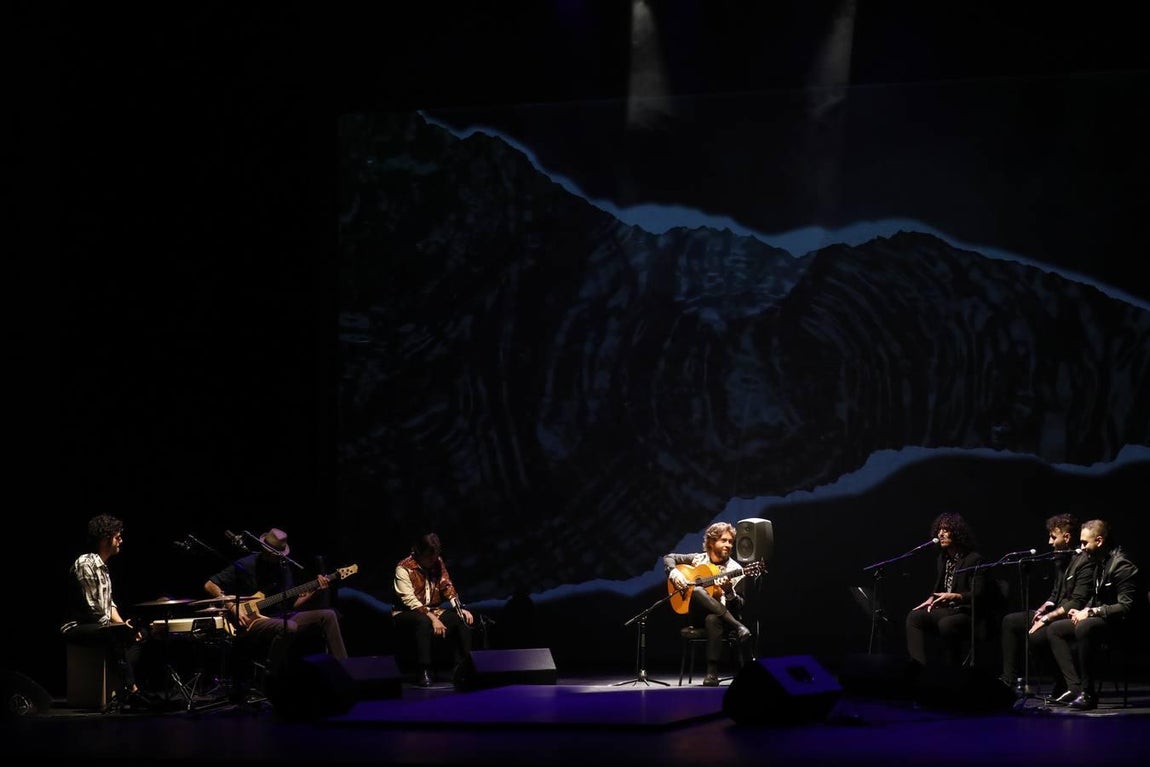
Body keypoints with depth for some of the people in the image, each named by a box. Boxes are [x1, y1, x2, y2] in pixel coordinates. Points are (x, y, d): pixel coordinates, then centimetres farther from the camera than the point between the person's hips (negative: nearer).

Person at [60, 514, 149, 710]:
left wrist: (123, 624, 5)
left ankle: (123, 690, -13)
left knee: (139, 634, 4)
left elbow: (109, 604, 22)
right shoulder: (85, 564, -16)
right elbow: (92, 608, -20)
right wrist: (121, 627, -11)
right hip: (77, 628, -11)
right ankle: (129, 689, -32)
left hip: (98, 625, 11)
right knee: (117, 635, -35)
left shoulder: (103, 567, 17)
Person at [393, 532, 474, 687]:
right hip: (407, 614, -6)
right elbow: (409, 600, -22)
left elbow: (447, 587, 4)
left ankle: (463, 669, -16)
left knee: (462, 620, -16)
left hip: (433, 611, 6)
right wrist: (432, 618, -30)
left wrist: (460, 608, -14)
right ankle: (423, 673, -35)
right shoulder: (404, 568, -16)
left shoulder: (438, 563, 3)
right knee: (424, 622, -38)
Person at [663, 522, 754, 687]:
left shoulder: (735, 570, 2)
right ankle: (739, 628, -39)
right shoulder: (698, 559, 10)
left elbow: (740, 607, -1)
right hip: (696, 616, 2)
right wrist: (674, 573, -4)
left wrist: (728, 591, -21)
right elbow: (669, 558, 17)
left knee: (712, 619, -42)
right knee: (697, 591, -34)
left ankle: (712, 673, -43)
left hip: (719, 615, -2)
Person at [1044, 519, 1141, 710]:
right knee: (1055, 630, 6)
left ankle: (1087, 693, -31)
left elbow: (1126, 607, -24)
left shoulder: (1121, 565, -18)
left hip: (1119, 623, -11)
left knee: (1084, 628, -37)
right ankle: (1075, 687, -9)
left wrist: (1092, 612, -23)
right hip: (1098, 618, 11)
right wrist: (1083, 611, 2)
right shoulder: (1100, 562, 12)